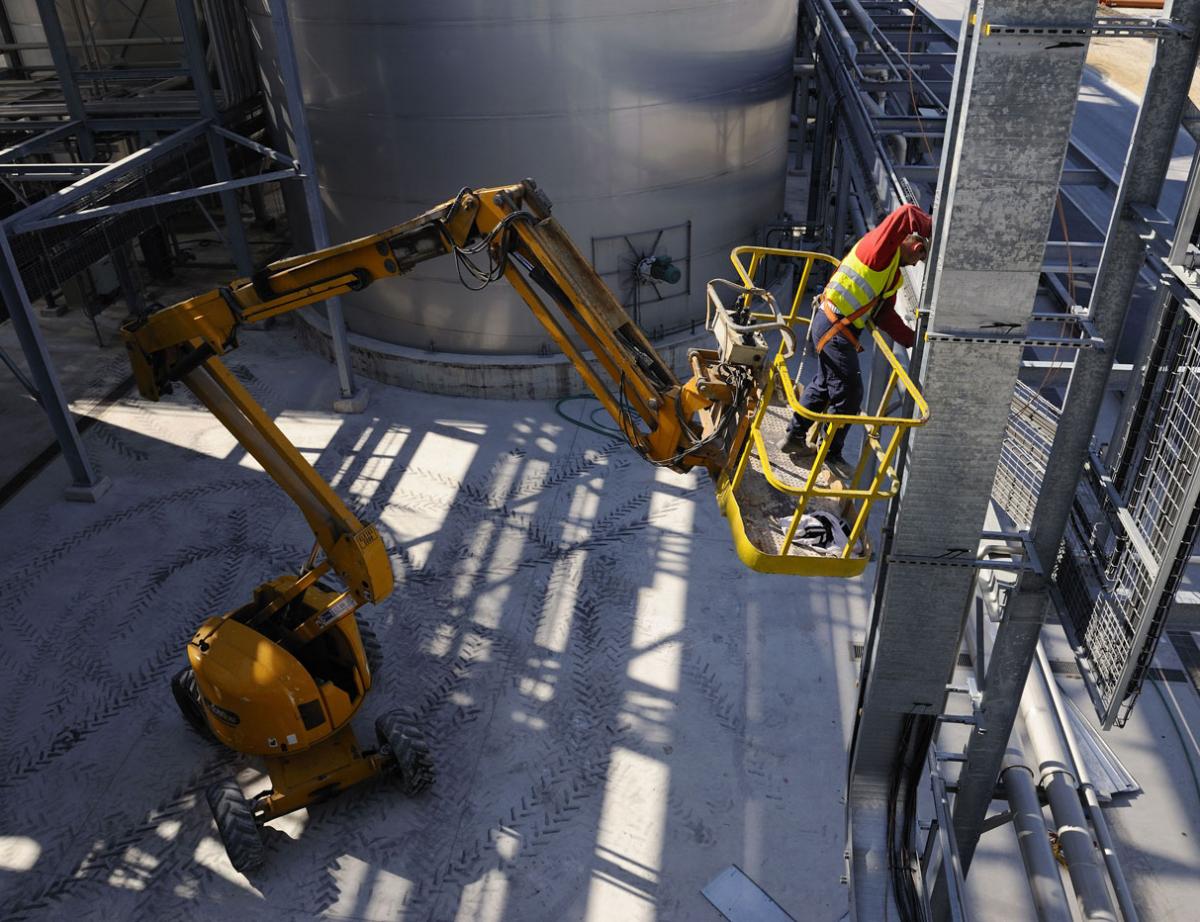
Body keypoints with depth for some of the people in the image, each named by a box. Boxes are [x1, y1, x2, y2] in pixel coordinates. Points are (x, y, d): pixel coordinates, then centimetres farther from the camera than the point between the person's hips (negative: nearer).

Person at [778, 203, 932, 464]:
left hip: (831, 325, 10)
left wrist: (912, 341, 7)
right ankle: (831, 454, 9)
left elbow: (885, 315, 15)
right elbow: (905, 215, -25)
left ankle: (795, 437, 33)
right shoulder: (880, 247, -9)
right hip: (834, 327, -10)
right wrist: (938, 229, -14)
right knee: (848, 393, -3)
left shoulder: (892, 274, 18)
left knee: (824, 384, 21)